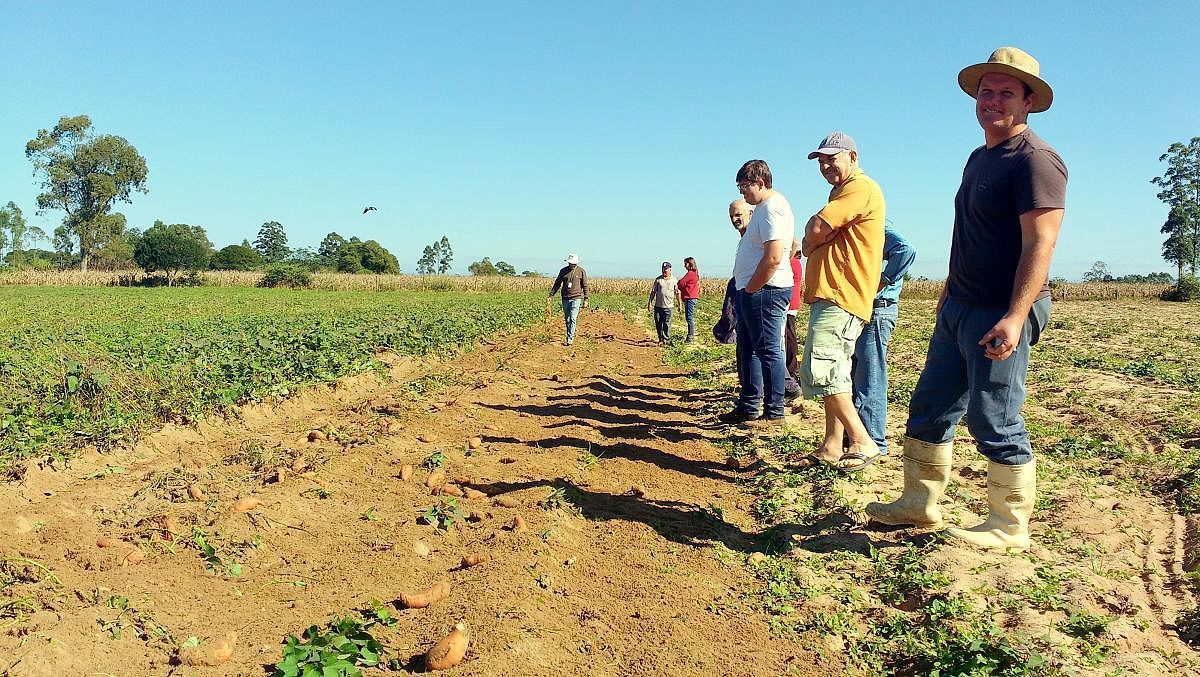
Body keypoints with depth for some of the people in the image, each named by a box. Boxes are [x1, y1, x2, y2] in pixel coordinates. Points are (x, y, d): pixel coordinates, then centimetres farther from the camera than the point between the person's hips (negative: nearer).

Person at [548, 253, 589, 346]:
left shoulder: (581, 271, -1)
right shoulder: (563, 270, 6)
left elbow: (585, 286, 2)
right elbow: (557, 283, 11)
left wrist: (586, 300, -2)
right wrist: (551, 295, 5)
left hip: (576, 298, -4)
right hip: (565, 298, 4)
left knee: (572, 318, -12)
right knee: (567, 320, 7)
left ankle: (570, 339, -12)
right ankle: (571, 335, 20)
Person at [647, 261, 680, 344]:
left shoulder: (673, 280, 4)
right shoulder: (658, 279, 8)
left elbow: (677, 293, 9)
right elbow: (653, 291, 10)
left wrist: (679, 304, 8)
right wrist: (650, 302, 5)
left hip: (668, 306, -2)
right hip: (658, 305, 2)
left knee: (666, 324, -7)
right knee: (658, 324, 6)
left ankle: (666, 339, 0)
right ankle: (661, 339, 20)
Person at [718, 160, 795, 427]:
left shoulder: (773, 208, -15)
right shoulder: (762, 208, 18)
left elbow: (773, 258, -25)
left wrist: (750, 289, -17)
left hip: (764, 292, -11)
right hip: (751, 291, 11)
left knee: (768, 351, -5)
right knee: (747, 351, 16)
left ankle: (774, 414, 3)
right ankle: (748, 407, 25)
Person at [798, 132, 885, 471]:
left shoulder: (861, 188, -9)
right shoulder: (841, 191, 25)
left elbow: (815, 230, -18)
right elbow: (810, 242, 20)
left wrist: (812, 237, 3)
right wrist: (812, 241, -1)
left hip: (841, 296, -11)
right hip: (829, 295, 11)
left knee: (818, 370, -18)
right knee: (833, 373, 11)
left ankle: (863, 442, -13)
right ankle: (832, 447, 17)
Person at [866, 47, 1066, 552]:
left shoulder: (1034, 160, -12)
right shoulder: (979, 158, 17)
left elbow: (1039, 244, -21)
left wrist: (1014, 317, -29)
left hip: (1001, 314, -9)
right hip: (958, 308, 10)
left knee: (994, 421, -4)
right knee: (929, 409, 12)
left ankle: (1010, 529, 10)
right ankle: (919, 504, 24)